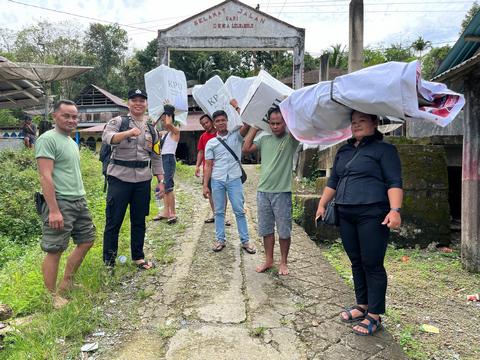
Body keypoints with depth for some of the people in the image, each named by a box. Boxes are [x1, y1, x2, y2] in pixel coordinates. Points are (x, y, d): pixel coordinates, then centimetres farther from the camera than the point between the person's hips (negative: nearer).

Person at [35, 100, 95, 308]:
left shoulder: (72, 142, 17)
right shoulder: (48, 139, -11)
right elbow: (45, 176, -18)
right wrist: (53, 210, -23)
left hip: (79, 201, 10)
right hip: (60, 202, -10)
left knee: (86, 240, 16)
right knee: (54, 250, -1)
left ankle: (66, 283, 30)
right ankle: (52, 296, 13)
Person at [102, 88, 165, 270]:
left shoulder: (151, 128, 14)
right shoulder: (118, 122, 1)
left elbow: (156, 157, 15)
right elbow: (106, 137, -20)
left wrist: (161, 181, 8)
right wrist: (128, 132, -36)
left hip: (143, 180, 4)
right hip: (119, 178, -4)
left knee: (139, 221, 13)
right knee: (114, 220, 3)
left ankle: (138, 257, 27)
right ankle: (108, 260, 16)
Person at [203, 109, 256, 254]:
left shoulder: (236, 136, 4)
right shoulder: (211, 143, 7)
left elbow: (247, 124, -15)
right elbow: (208, 165, 5)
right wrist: (205, 185, -1)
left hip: (234, 179, -1)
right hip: (217, 181, 2)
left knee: (239, 210, 2)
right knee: (219, 211, 9)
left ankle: (245, 240, 10)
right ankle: (220, 240, 19)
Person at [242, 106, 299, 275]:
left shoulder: (291, 139, -3)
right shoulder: (264, 139, 8)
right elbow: (246, 149, 0)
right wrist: (255, 127, 1)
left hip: (282, 192, -4)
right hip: (263, 191, 4)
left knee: (284, 231, 7)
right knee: (266, 229, 14)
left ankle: (283, 262, 23)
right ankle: (268, 260, 28)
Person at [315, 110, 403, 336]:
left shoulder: (384, 149, 0)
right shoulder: (343, 151, 18)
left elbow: (394, 182, -9)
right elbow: (333, 181, 22)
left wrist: (395, 210, -22)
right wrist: (322, 205, 17)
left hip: (372, 215, -6)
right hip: (346, 215, 6)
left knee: (372, 264, -1)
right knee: (356, 262, 14)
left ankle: (374, 316, 11)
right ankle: (362, 306, 28)